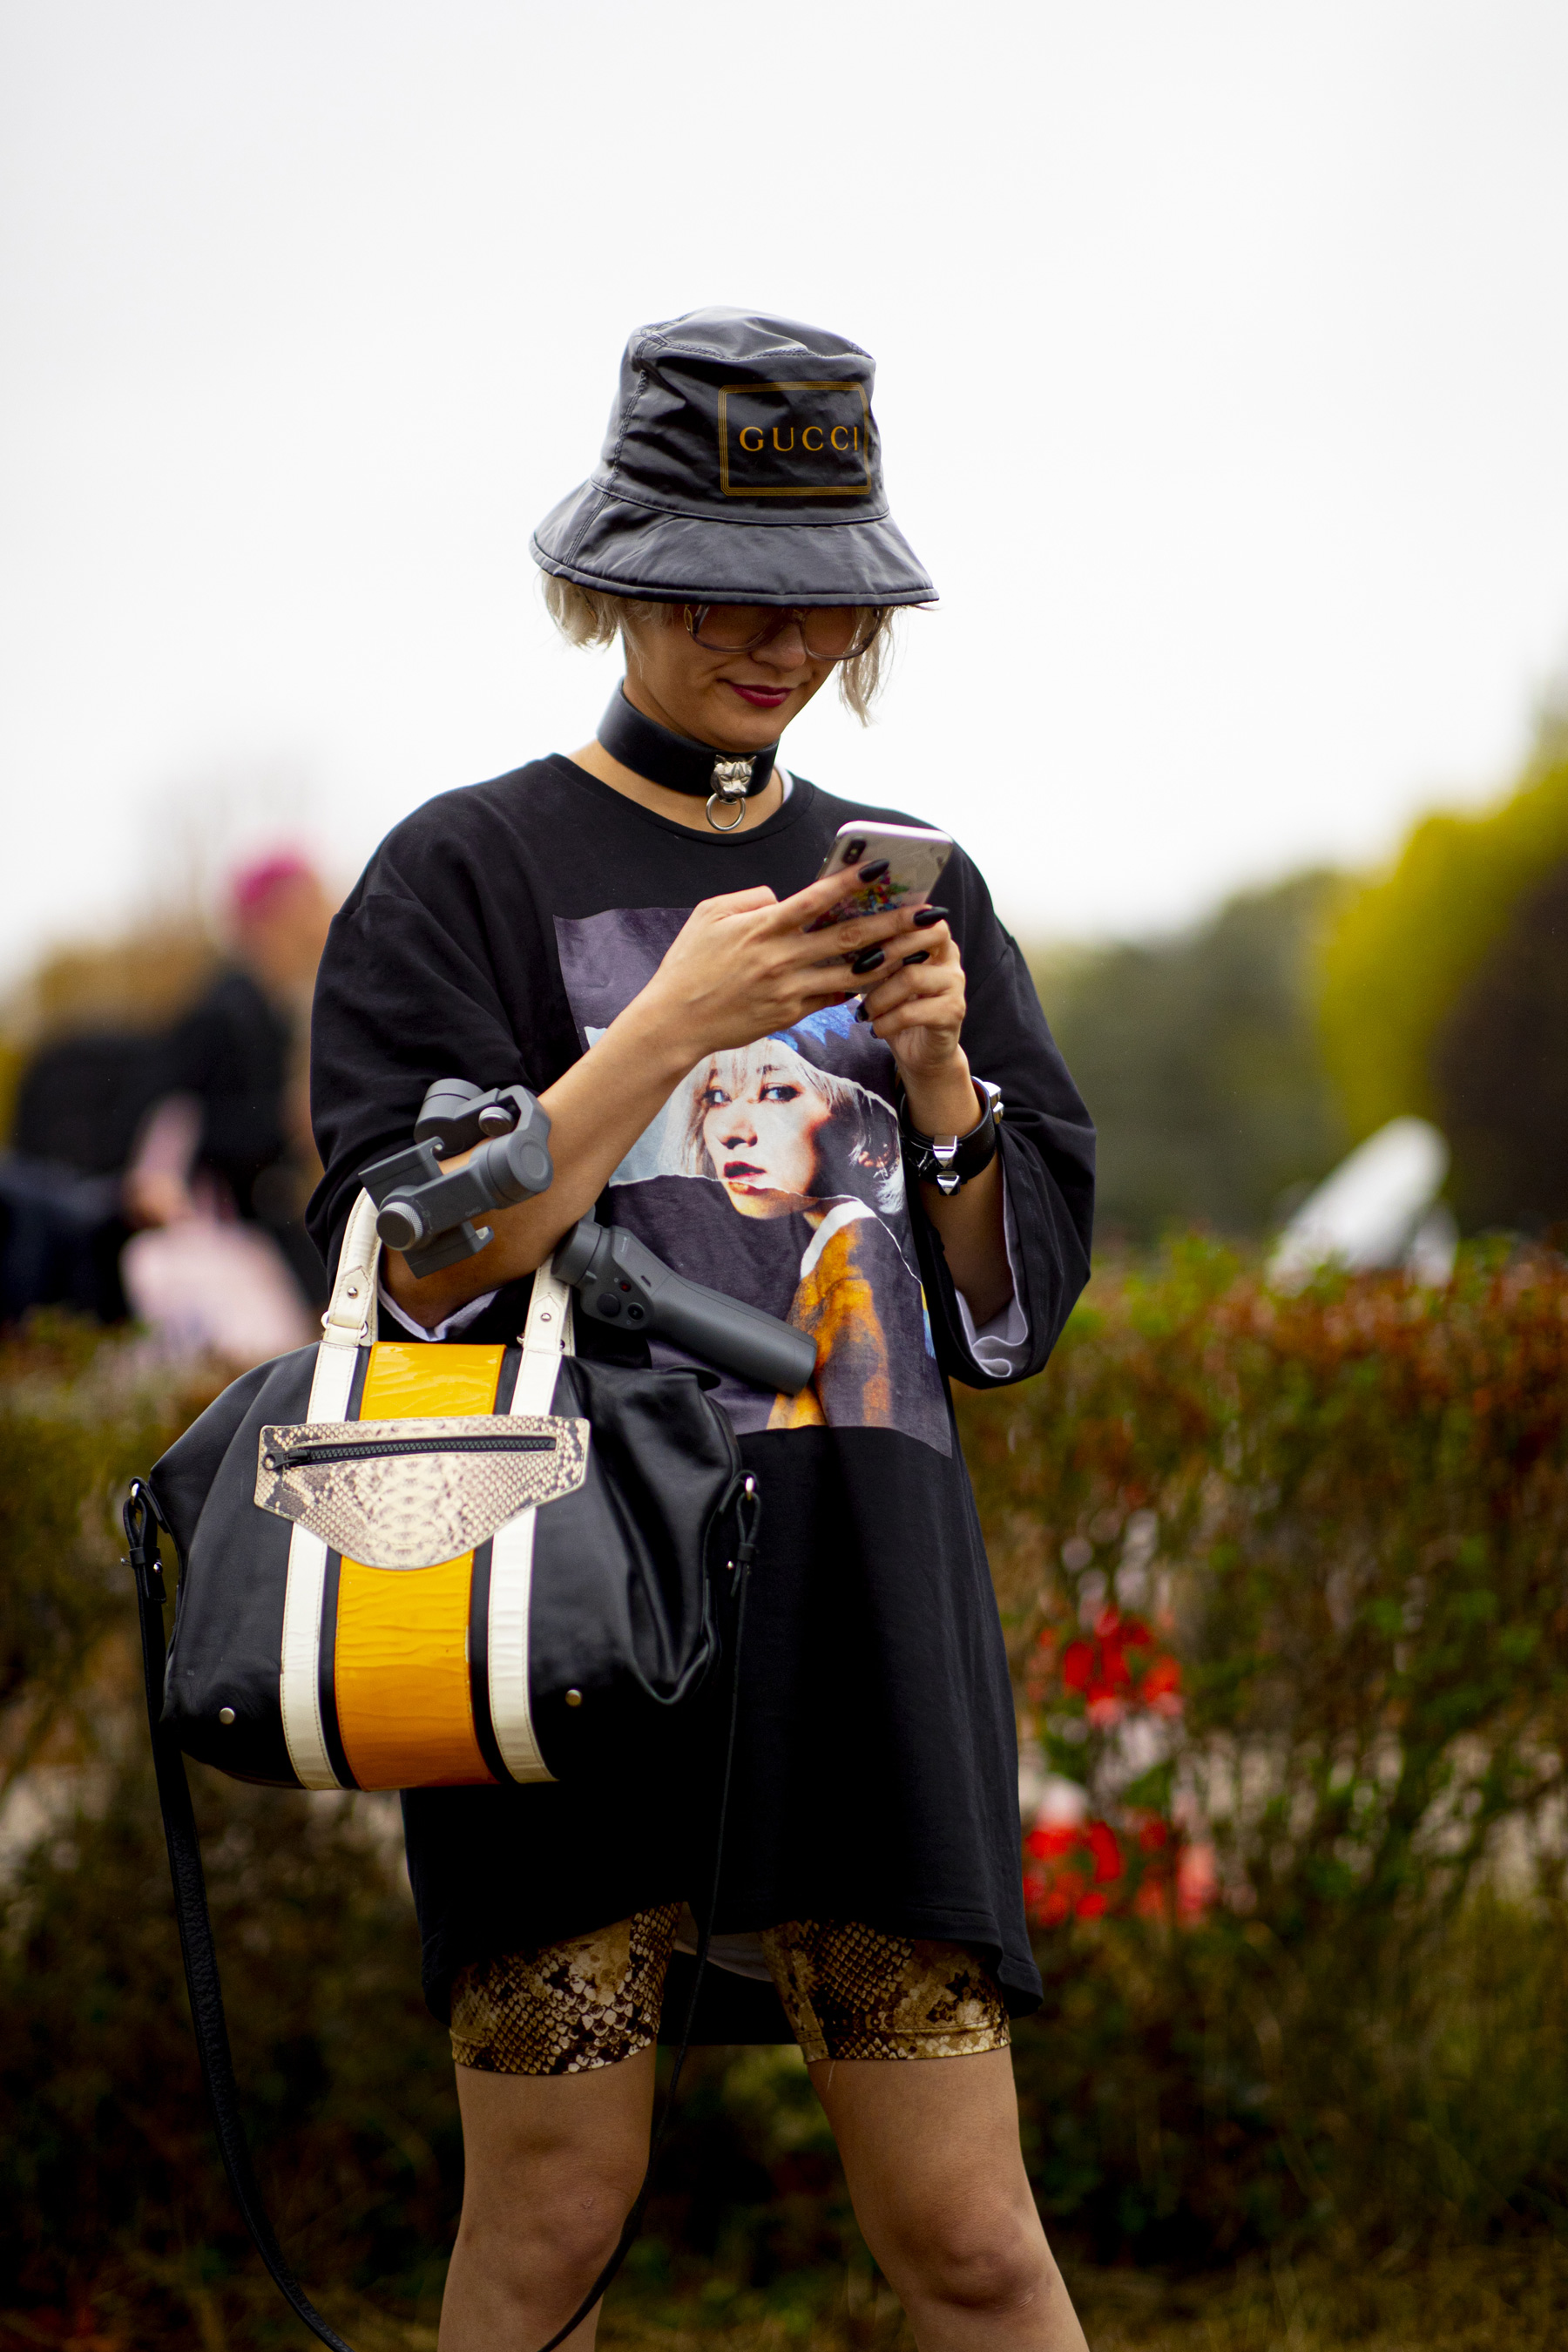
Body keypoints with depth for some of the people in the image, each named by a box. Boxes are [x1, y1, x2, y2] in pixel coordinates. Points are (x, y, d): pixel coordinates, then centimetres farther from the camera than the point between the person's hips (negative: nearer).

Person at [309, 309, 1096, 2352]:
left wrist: (940, 1075, -4)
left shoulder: (906, 882, 15)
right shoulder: (473, 872, 3)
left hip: (865, 1583, 3)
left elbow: (1012, 1309, 14)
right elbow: (415, 1278, -7)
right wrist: (671, 1025, -14)